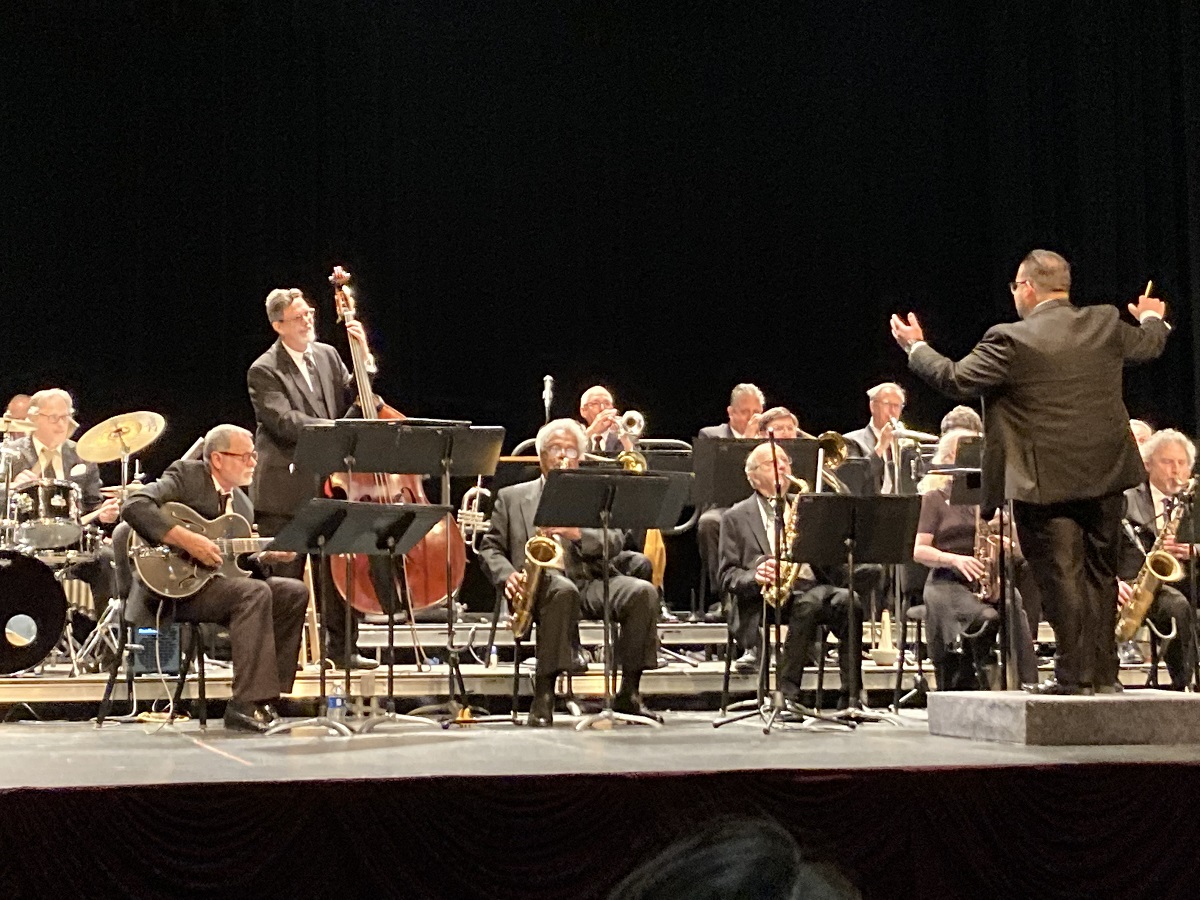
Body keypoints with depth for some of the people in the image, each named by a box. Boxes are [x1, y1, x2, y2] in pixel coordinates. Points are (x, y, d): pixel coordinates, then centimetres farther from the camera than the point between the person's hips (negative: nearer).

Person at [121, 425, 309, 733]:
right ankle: (246, 705, -32)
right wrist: (188, 541, -28)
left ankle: (267, 698, -7)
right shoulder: (186, 475, -6)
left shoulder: (242, 503, 17)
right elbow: (134, 506, -22)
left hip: (213, 579, 8)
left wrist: (268, 555, -2)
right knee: (255, 592, -29)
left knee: (294, 593, -6)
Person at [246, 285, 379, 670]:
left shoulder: (327, 355, 11)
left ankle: (342, 645, 19)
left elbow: (354, 399, 11)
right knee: (283, 577, 2)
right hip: (286, 489, -5)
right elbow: (286, 422, -20)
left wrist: (364, 357, -2)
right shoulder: (264, 371, -9)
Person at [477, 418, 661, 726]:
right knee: (563, 590, -39)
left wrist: (577, 533, -13)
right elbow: (489, 549, 13)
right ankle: (543, 697, -36)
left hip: (591, 579, 3)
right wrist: (507, 575, -9)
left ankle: (629, 694, -17)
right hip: (541, 582, -2)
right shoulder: (512, 497, 20)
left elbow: (614, 541, 7)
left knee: (643, 591, -27)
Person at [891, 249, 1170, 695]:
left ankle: (1075, 674, 3)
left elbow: (955, 379, -10)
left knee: (1061, 577, 1)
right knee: (1099, 574, 15)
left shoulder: (1010, 341, -14)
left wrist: (916, 347, 7)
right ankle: (1104, 673, 19)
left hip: (1046, 482, -5)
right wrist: (1153, 318, 46)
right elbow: (1148, 344, 22)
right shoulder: (1106, 324, 3)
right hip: (1105, 474, 6)